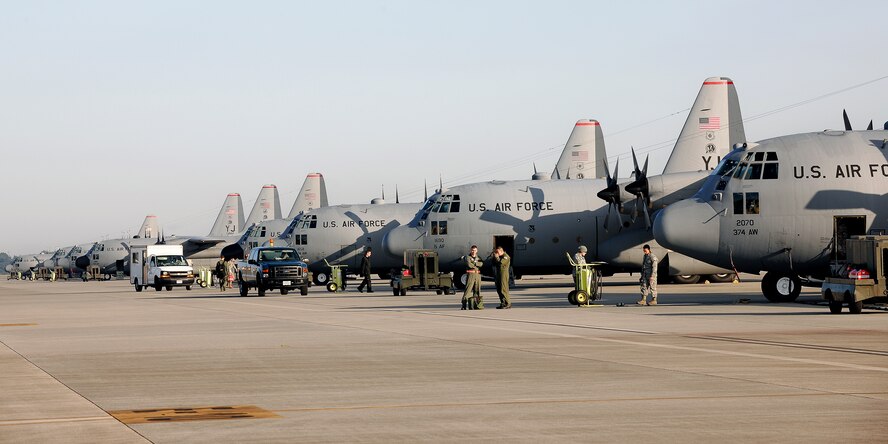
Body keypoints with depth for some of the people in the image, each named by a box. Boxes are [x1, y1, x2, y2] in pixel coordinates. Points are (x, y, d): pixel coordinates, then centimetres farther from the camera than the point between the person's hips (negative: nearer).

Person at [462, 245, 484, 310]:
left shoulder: (478, 258, 18)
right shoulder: (468, 257, 3)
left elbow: (481, 263, -3)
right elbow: (469, 264, -15)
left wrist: (474, 263, -13)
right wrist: (476, 266, -2)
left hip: (477, 275, 5)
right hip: (470, 274, -5)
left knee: (477, 290, 7)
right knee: (468, 290, -11)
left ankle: (478, 305, 12)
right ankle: (464, 305, -13)